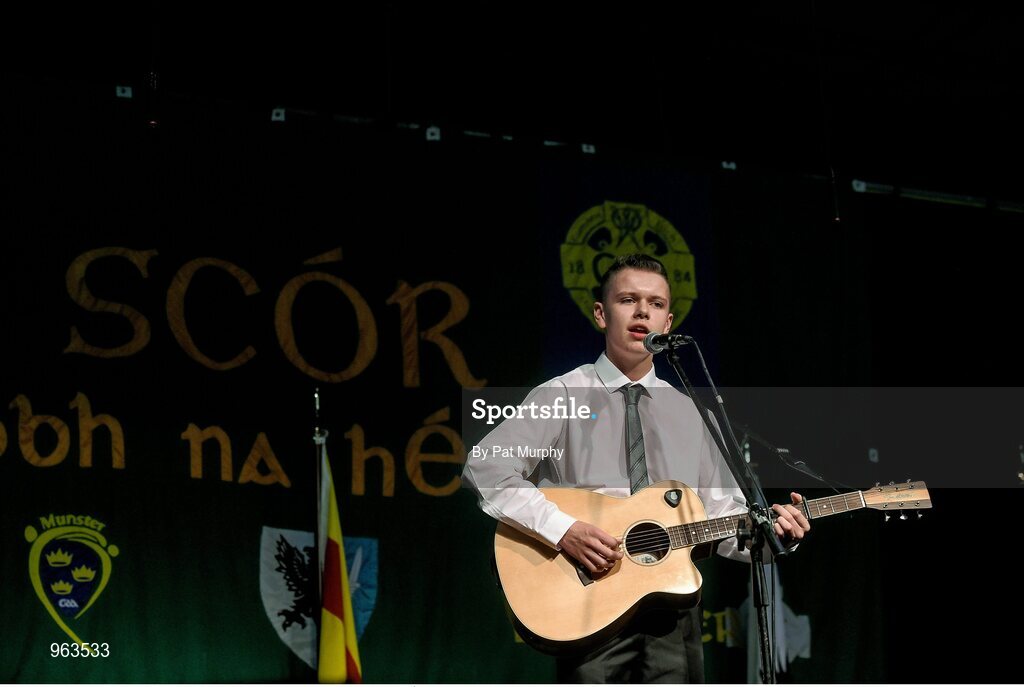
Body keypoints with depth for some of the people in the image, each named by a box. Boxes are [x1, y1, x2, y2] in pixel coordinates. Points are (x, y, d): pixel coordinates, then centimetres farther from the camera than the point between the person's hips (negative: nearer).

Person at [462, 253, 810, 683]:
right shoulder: (563, 397, 2)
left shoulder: (687, 413, 17)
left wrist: (769, 532, -6)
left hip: (673, 611, 4)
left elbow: (723, 516, 15)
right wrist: (562, 529, -19)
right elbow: (484, 466, -11)